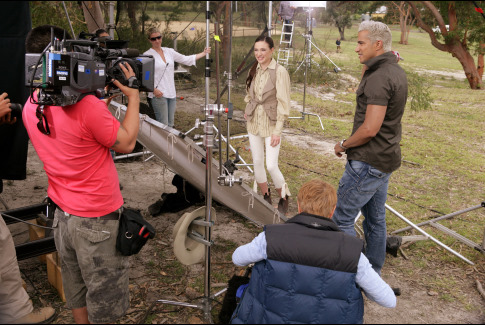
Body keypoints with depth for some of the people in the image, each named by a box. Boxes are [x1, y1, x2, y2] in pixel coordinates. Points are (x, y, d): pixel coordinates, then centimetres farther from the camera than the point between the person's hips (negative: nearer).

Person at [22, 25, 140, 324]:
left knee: (76, 293, 23)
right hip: (97, 221, -7)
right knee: (104, 298, 12)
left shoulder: (31, 107, 0)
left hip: (63, 216, 7)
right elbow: (127, 143, -14)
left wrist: (105, 99, 10)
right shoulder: (85, 104, -26)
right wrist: (134, 96, -5)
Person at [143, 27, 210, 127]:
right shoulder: (147, 55, -4)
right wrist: (154, 90, -18)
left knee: (170, 125, 10)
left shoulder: (169, 51, 12)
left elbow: (186, 59, 19)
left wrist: (203, 53, 20)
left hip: (171, 94, 6)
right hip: (158, 95, -6)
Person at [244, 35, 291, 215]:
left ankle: (283, 198, 17)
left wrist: (277, 131, -17)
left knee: (271, 166, -9)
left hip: (271, 124, -6)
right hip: (253, 122, 6)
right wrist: (248, 108, 5)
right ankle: (265, 197, 29)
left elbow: (283, 103, -15)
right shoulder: (254, 70, 6)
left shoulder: (280, 71, -14)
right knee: (257, 162, 10)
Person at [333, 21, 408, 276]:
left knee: (342, 218, -1)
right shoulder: (396, 72, 11)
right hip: (385, 159, 10)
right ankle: (373, 274, 30)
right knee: (375, 219, 18)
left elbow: (370, 129, -26)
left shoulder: (379, 78, -20)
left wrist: (343, 145, -9)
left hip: (367, 162, -10)